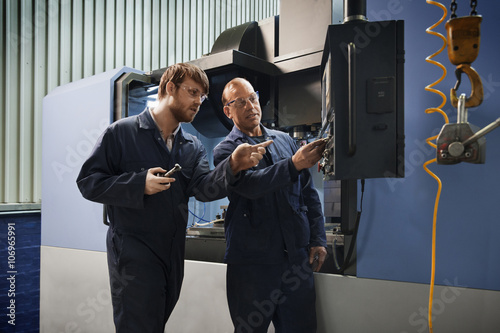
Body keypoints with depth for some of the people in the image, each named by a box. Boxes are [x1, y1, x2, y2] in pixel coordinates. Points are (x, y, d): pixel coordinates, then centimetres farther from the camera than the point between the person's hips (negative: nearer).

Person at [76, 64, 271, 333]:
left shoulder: (193, 147, 10)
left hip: (173, 256, 6)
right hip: (134, 255, -5)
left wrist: (233, 166, -28)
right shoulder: (122, 132, -5)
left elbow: (204, 188, -8)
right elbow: (88, 182, -8)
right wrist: (139, 184, -21)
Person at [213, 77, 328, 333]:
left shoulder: (284, 140, 14)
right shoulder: (225, 151, 2)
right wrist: (294, 165, -29)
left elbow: (308, 192, 15)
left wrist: (318, 239, 8)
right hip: (252, 261, -3)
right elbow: (251, 184, -19)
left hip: (297, 257, 4)